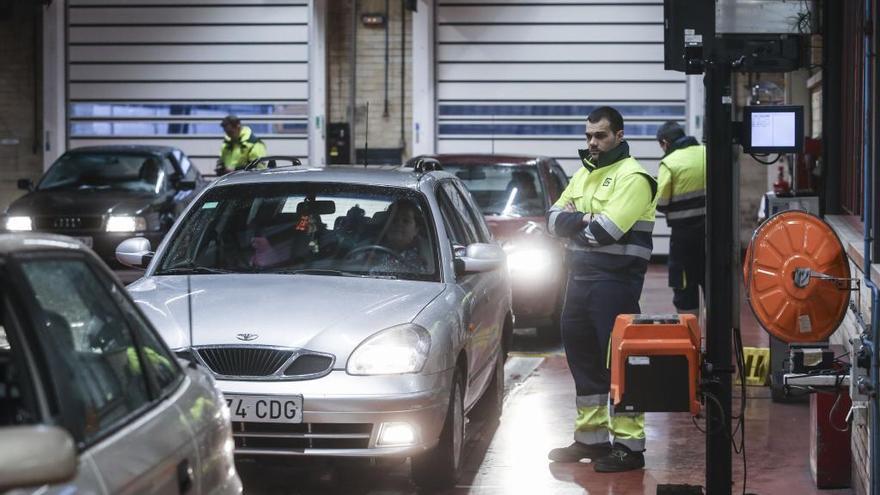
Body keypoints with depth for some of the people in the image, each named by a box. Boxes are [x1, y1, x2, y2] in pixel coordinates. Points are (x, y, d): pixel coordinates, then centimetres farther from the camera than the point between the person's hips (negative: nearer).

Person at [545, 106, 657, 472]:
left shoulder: (632, 177, -10)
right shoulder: (583, 174, 17)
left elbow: (607, 230, -21)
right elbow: (554, 219, 8)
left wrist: (572, 224, -3)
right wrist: (584, 219, -12)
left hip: (615, 281, -9)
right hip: (580, 277, 9)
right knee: (582, 356, 14)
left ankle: (629, 446, -3)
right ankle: (590, 438, 26)